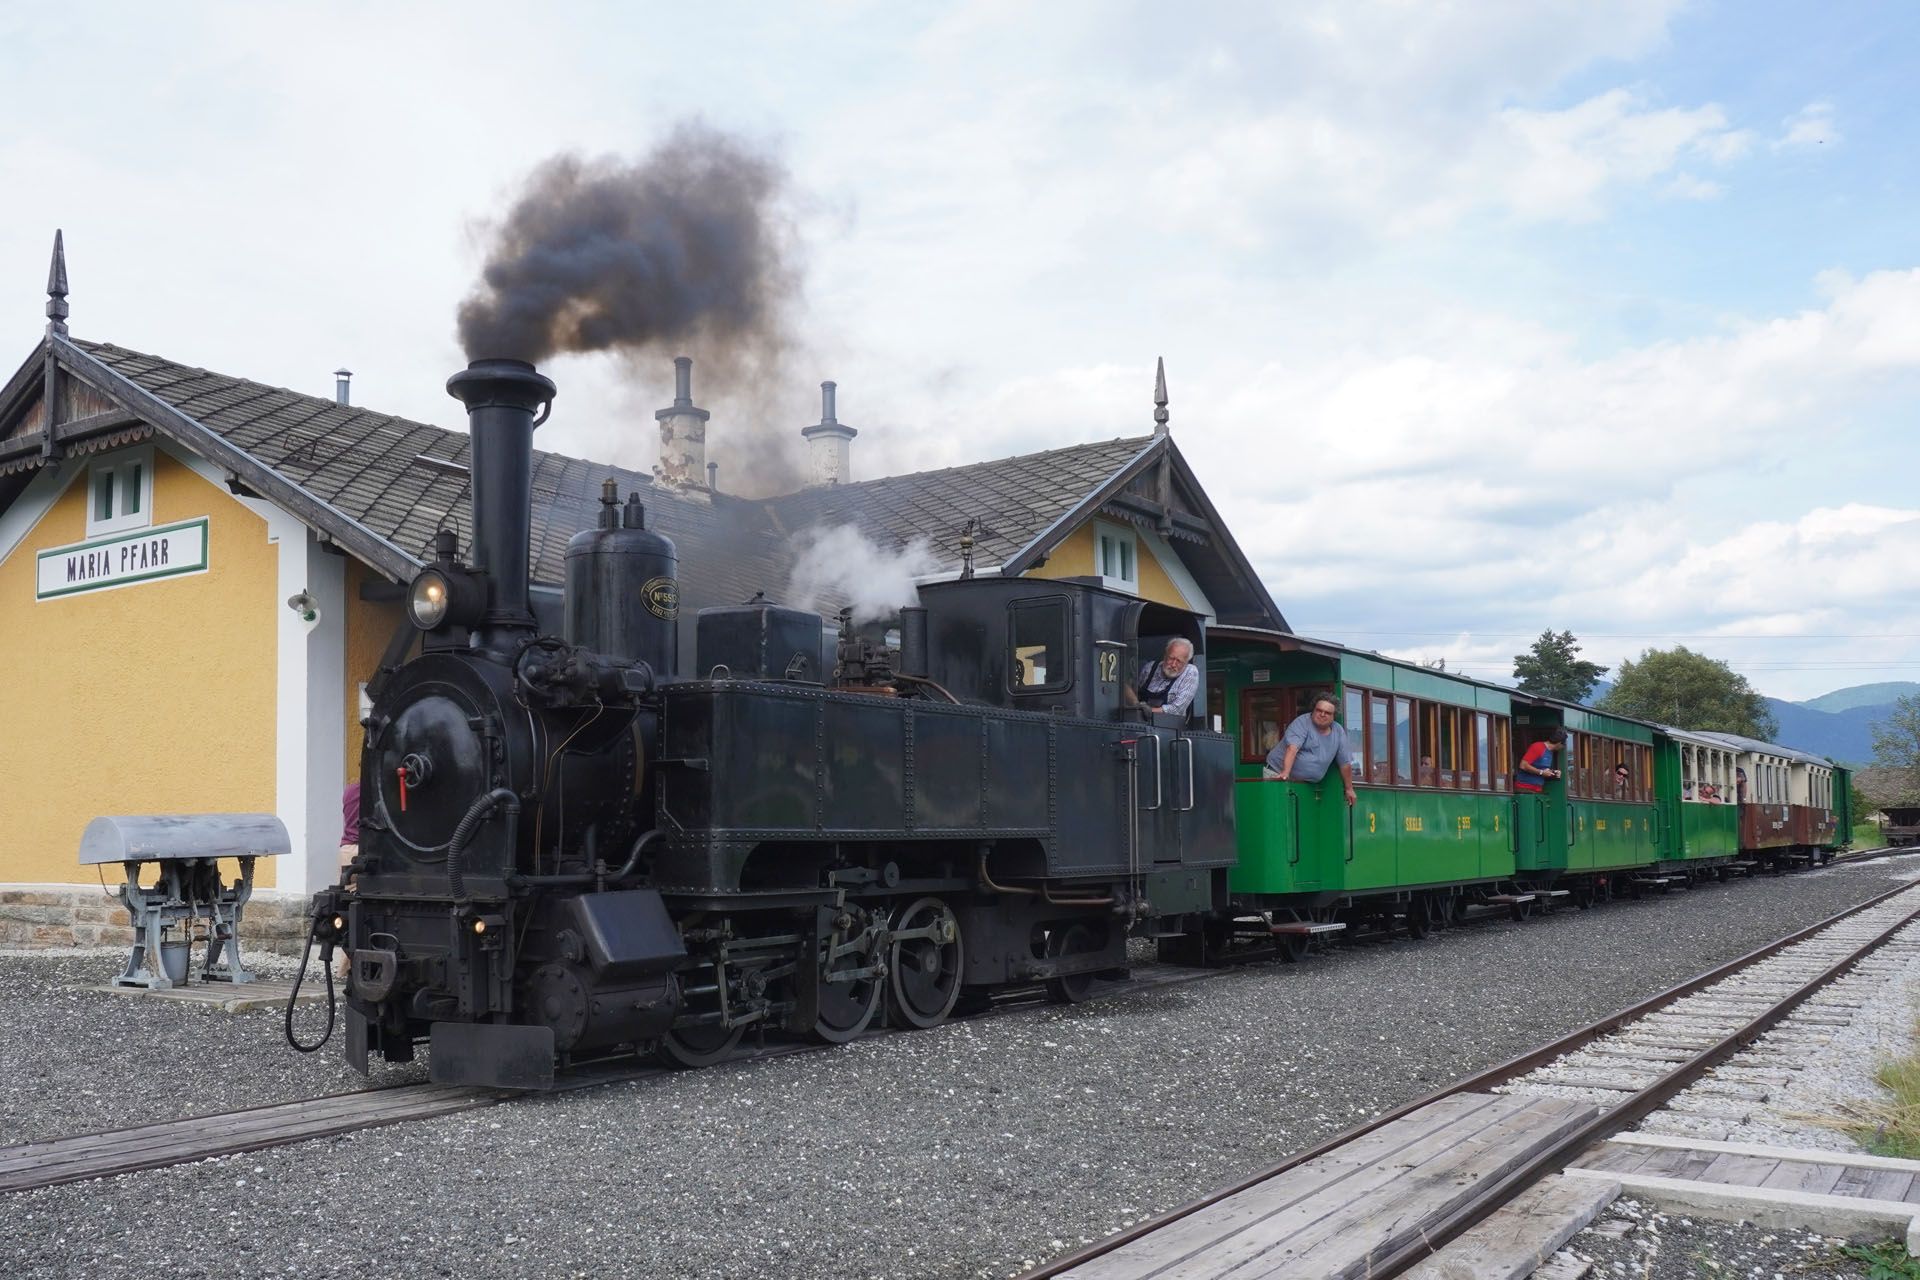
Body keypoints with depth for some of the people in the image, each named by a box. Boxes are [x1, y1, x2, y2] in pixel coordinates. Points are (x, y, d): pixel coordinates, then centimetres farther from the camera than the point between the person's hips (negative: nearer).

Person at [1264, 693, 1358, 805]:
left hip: (1305, 785, 5)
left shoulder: (1339, 731, 6)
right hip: (1277, 774, -5)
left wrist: (1349, 789, 15)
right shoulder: (1302, 723, -11)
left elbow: (1345, 762, 13)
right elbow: (1292, 748, -26)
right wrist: (1286, 772, -40)